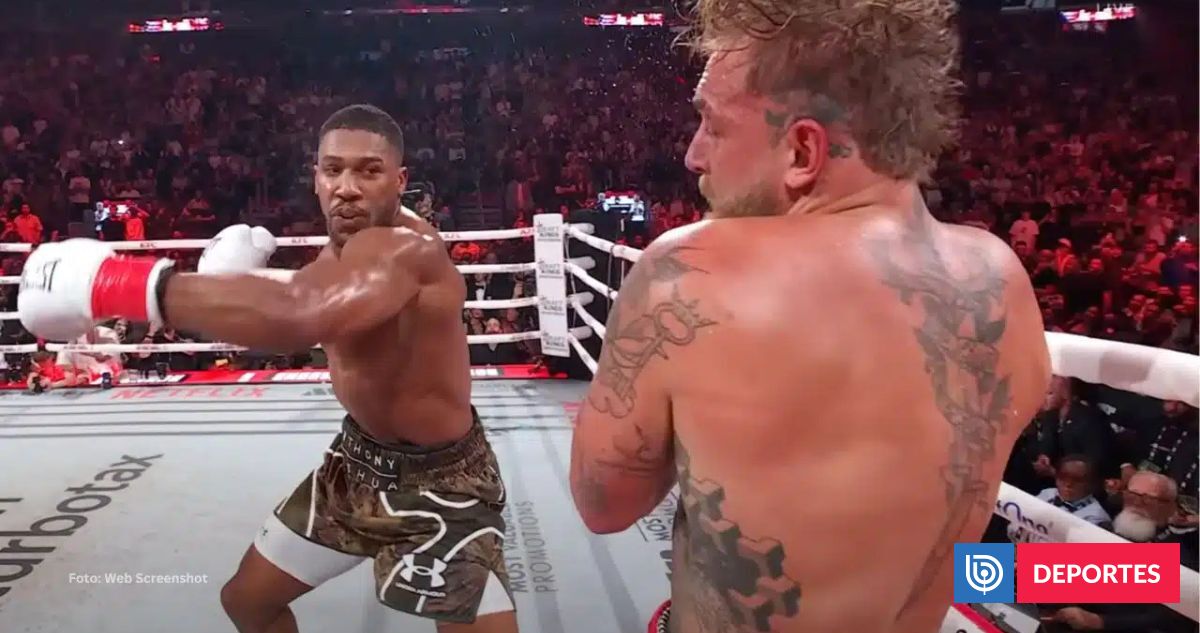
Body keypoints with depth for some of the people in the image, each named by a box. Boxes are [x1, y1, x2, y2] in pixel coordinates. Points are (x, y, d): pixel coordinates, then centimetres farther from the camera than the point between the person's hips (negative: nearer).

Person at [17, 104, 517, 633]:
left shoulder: (408, 249, -32)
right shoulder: (344, 244, -1)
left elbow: (299, 317, -51)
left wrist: (114, 282, -46)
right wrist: (231, 281, -10)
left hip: (440, 479, -8)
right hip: (359, 457, 8)